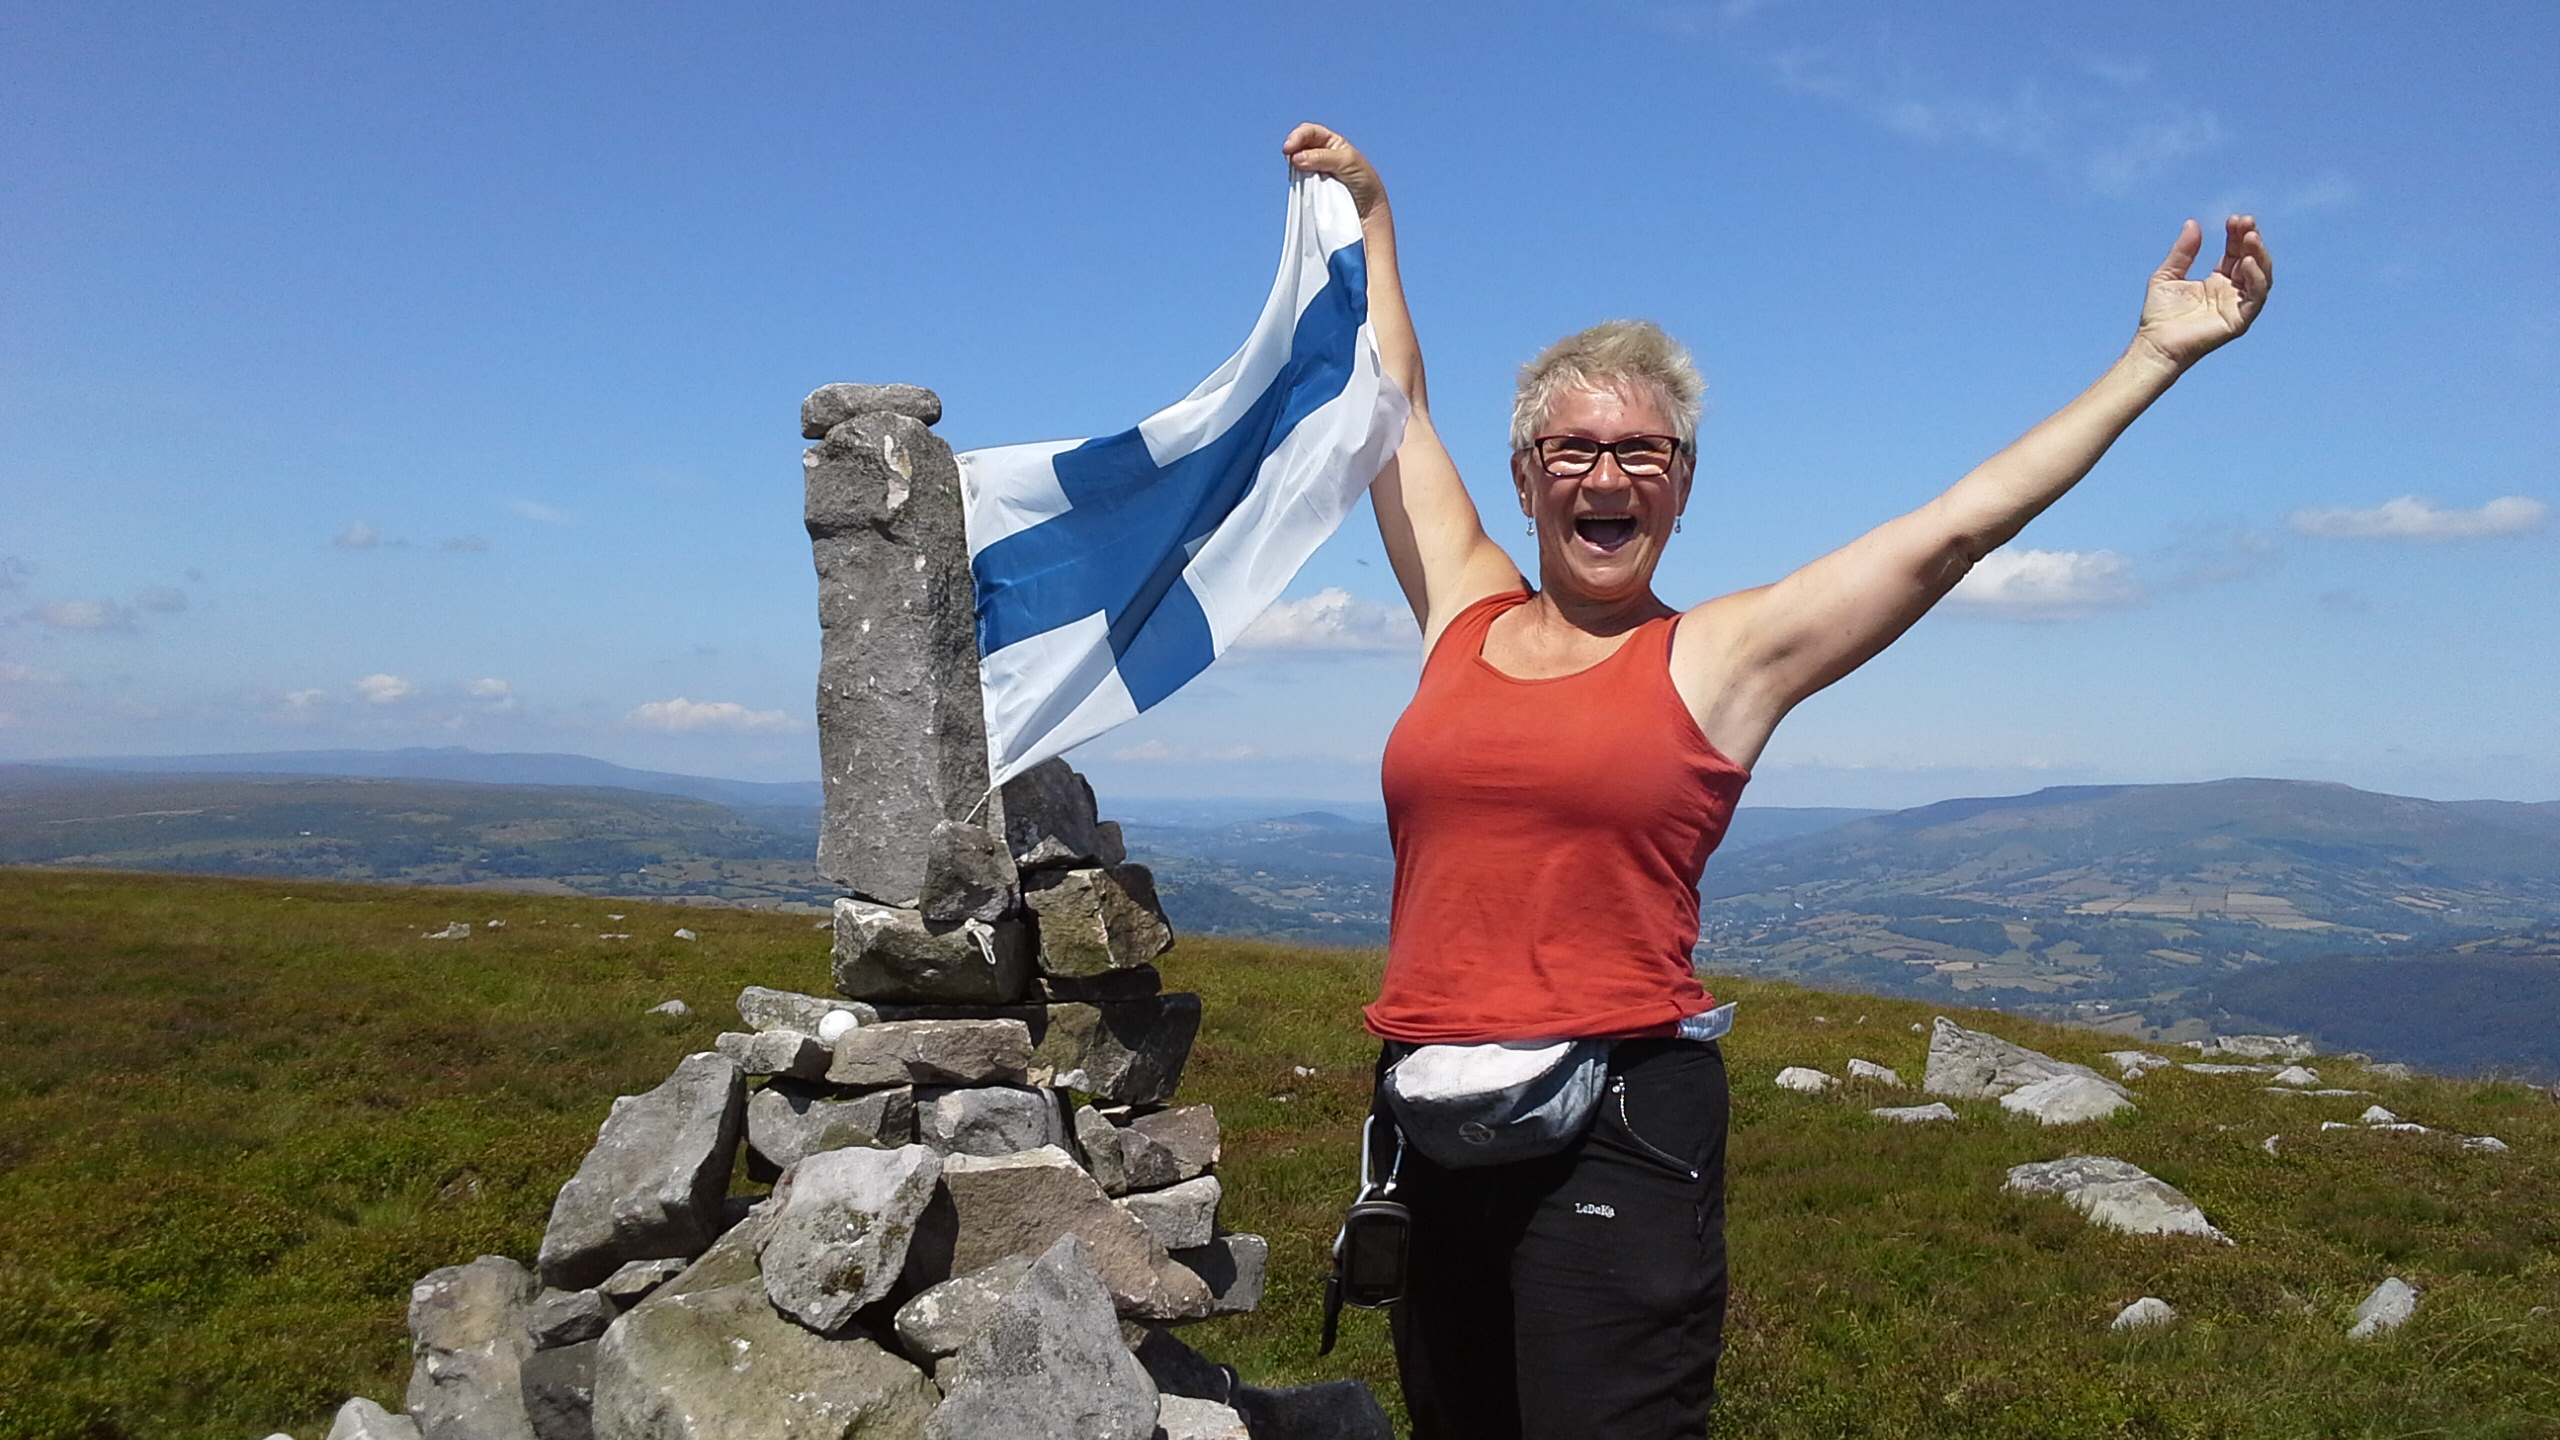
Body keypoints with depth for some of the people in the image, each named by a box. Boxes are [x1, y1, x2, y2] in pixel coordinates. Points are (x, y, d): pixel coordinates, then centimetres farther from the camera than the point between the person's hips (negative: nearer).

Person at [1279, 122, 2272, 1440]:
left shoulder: (1720, 656, 0)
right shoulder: (1464, 615, 9)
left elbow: (1960, 522, -2)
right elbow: (1394, 399, 20)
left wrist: (2155, 355, 0)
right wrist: (1368, 211, 30)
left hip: (1616, 1128, -4)